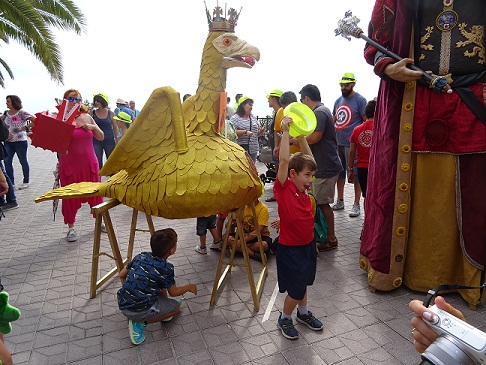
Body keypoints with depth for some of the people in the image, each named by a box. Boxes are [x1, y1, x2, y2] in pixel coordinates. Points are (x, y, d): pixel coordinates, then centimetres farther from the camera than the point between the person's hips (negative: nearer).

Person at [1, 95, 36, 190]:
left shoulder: (22, 113, -10)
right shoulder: (6, 112, 9)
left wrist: (26, 127, -17)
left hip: (20, 142, -6)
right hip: (8, 142, 6)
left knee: (23, 161, 7)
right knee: (7, 162, 0)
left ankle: (26, 181, 22)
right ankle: (11, 182, 10)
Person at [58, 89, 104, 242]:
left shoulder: (87, 117, 7)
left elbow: (101, 137, 13)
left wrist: (93, 127, -5)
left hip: (90, 163, 3)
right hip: (69, 165, -3)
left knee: (95, 192, 10)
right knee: (70, 196, 6)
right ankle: (71, 227, 21)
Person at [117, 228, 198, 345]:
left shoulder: (141, 256, 2)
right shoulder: (166, 268, -15)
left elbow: (121, 275, 11)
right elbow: (174, 292, -2)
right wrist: (189, 287, 17)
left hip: (122, 305, 8)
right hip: (138, 311, -8)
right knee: (176, 307, 11)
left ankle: (165, 310, 31)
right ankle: (140, 323, 1)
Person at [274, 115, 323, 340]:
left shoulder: (303, 189, -1)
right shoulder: (283, 189, -19)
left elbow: (308, 159, 6)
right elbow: (284, 160, -31)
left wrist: (302, 135, 1)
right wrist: (285, 131, -27)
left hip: (307, 244, 7)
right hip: (290, 248, -7)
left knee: (303, 282, 25)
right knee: (296, 289, 5)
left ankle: (303, 313, 46)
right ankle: (284, 319, 29)